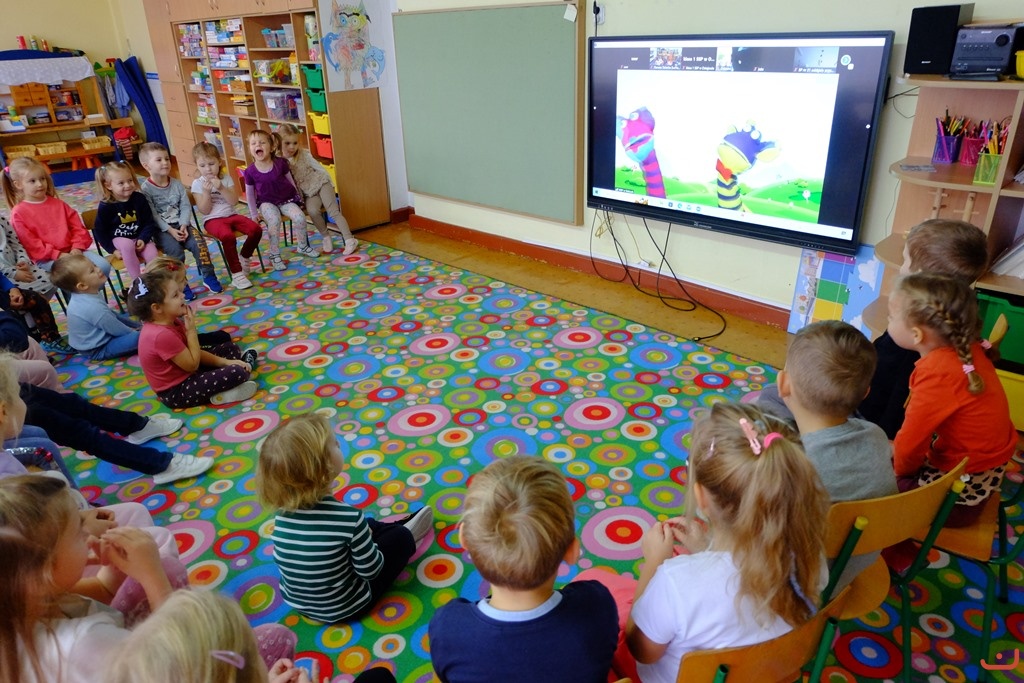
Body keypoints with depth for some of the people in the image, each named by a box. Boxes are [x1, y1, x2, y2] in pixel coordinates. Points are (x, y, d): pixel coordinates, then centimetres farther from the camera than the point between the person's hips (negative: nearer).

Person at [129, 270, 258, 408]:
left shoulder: (171, 323, 2)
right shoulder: (162, 335, -29)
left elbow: (195, 354, 7)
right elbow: (192, 365, -21)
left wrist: (224, 362, -4)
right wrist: (191, 330, -17)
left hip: (185, 375, 10)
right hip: (176, 392, -10)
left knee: (231, 348, 14)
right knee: (238, 373, -24)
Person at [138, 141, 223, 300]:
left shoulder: (177, 184, 7)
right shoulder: (145, 189, -7)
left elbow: (186, 206, 3)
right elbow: (152, 215, -12)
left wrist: (183, 225, -13)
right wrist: (170, 230, -22)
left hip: (180, 225, 4)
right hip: (161, 229, -4)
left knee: (198, 243, -20)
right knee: (175, 248, -29)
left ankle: (208, 276, -5)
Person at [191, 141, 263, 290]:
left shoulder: (226, 178, 7)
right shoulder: (197, 184, -1)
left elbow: (234, 201, -4)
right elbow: (205, 210, -7)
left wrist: (221, 188, -16)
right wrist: (206, 192, -19)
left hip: (231, 215, 4)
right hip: (213, 220, -4)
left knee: (256, 229, -22)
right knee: (228, 236, -37)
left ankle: (244, 258, 5)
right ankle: (236, 274, -27)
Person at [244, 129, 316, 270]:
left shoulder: (280, 163, -8)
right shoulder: (250, 171, -9)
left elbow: (290, 181, 5)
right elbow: (249, 193, 1)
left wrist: (297, 198, 8)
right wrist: (254, 213, 0)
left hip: (286, 199, 2)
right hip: (266, 203, -1)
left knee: (300, 217, -24)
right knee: (274, 220, -32)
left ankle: (303, 246, 5)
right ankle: (275, 255, -17)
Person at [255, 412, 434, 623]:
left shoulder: (283, 514, -16)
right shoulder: (348, 517, -33)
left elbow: (282, 560, 2)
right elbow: (370, 570, -20)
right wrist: (366, 538, 0)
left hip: (298, 603, 6)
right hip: (345, 607, -5)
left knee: (370, 526, 23)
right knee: (400, 536, 13)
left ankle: (406, 525, 48)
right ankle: (409, 534, 44)